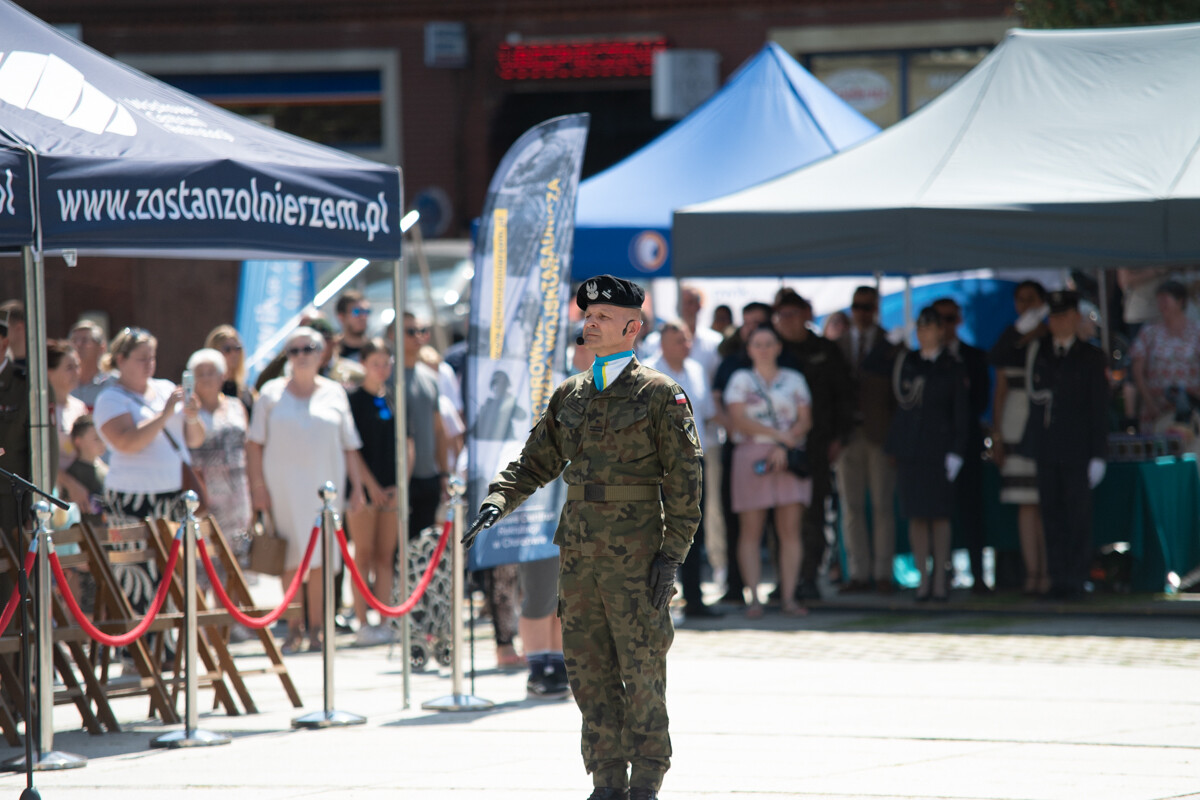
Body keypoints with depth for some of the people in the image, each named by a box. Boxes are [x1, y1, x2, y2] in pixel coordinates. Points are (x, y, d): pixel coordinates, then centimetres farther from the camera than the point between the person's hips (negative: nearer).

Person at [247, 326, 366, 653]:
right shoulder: (272, 393, 7)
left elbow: (349, 446, 12)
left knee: (321, 558, -2)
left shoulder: (334, 393, 10)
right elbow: (255, 443, 5)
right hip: (284, 487, -1)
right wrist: (258, 486, -4)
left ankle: (316, 629, 5)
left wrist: (357, 487, 7)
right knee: (291, 558, -2)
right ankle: (293, 629, 4)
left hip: (325, 485, 1)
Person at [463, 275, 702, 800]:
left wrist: (672, 555, -12)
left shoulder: (661, 395, -4)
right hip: (578, 555, 5)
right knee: (590, 675, 6)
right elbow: (535, 462, 17)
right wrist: (497, 503, -2)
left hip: (635, 557, -5)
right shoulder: (569, 396, 12)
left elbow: (684, 480, -6)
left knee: (643, 674, -2)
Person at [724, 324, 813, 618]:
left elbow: (805, 421, 6)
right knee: (751, 530, -6)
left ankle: (789, 597, -5)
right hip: (751, 457, -1)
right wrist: (778, 434, -11)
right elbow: (739, 420, -2)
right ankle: (754, 597, -5)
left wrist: (783, 446, -10)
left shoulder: (794, 380, 15)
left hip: (789, 458, 1)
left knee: (790, 529, -5)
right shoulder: (741, 379, 11)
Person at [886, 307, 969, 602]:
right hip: (909, 446, 3)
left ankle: (940, 580, 2)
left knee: (939, 514, -2)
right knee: (916, 514, 1)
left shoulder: (953, 368, 2)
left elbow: (962, 414, -1)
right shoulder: (905, 362, 11)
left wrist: (957, 452, -7)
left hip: (939, 447, -3)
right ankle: (923, 579, 5)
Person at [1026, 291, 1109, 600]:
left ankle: (1074, 581, -1)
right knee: (1052, 516, 3)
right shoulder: (1037, 351, 13)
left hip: (1077, 451, -3)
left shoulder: (1091, 357, 3)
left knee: (1078, 516, -3)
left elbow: (1099, 409, 0)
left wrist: (1098, 455, -5)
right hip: (1045, 449, 3)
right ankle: (1057, 578, 7)